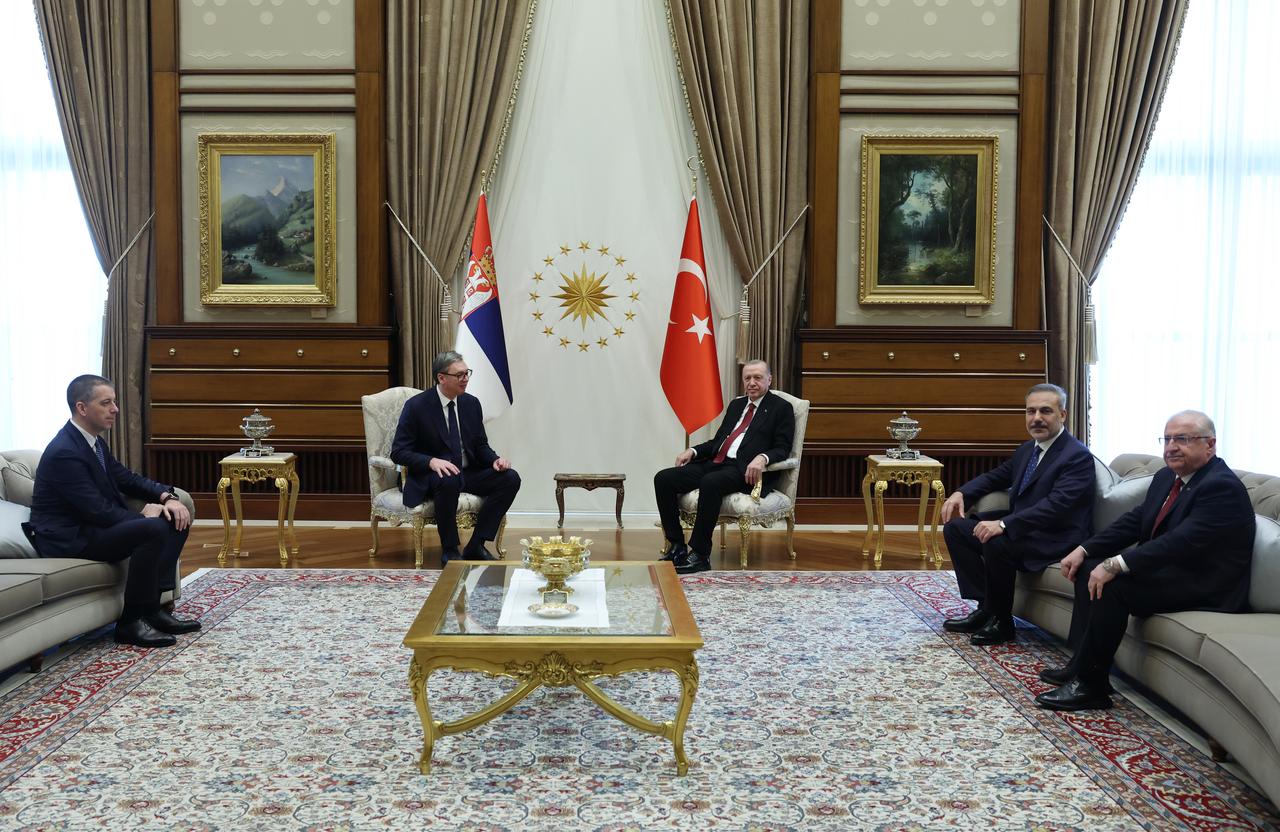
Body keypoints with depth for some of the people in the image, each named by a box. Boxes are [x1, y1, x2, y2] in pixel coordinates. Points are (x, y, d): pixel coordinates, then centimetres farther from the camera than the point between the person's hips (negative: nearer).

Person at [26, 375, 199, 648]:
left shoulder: (94, 440, 7)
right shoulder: (64, 452, -22)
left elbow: (125, 479, 12)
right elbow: (99, 512, -25)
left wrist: (166, 497, -6)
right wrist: (143, 514, -11)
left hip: (90, 525, 10)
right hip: (67, 538, -10)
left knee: (176, 519, 1)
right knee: (153, 529, -28)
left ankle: (153, 608, -2)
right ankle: (131, 622, -17)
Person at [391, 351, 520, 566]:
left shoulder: (472, 403, 6)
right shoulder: (416, 406, -10)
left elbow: (481, 445, 14)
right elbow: (398, 452, -12)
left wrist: (495, 459, -11)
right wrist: (432, 461, -30)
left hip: (469, 473, 6)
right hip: (432, 475, -6)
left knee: (510, 478, -18)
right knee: (448, 481, -40)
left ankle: (476, 546, -12)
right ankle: (449, 551, -20)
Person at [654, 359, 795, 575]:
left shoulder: (781, 408, 5)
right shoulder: (736, 404, 25)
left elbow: (782, 449, -3)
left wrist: (763, 458, -25)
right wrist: (693, 451, 8)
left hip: (744, 471, -7)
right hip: (715, 463, 7)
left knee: (710, 483, -38)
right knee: (663, 478, -13)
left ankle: (700, 554, -30)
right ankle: (676, 546, -9)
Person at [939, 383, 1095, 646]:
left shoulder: (1078, 456, -16)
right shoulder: (1027, 449, 11)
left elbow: (1055, 505, -28)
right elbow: (997, 476, 26)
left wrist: (1004, 524, -36)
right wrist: (961, 493, 6)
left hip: (1054, 539, -9)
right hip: (1021, 527, 9)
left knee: (997, 543, -34)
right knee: (955, 528, 0)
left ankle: (1001, 622, -13)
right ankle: (986, 607, -1)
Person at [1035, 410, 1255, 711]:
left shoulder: (1222, 487, -20)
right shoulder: (1166, 477, 9)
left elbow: (1180, 542, -29)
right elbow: (1134, 520, 9)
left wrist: (1115, 565, -32)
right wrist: (1083, 550, -4)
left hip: (1203, 584, -10)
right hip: (1167, 569, 10)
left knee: (1112, 585, -27)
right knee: (1091, 568, 2)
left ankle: (1090, 686, -16)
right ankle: (1082, 663, 4)